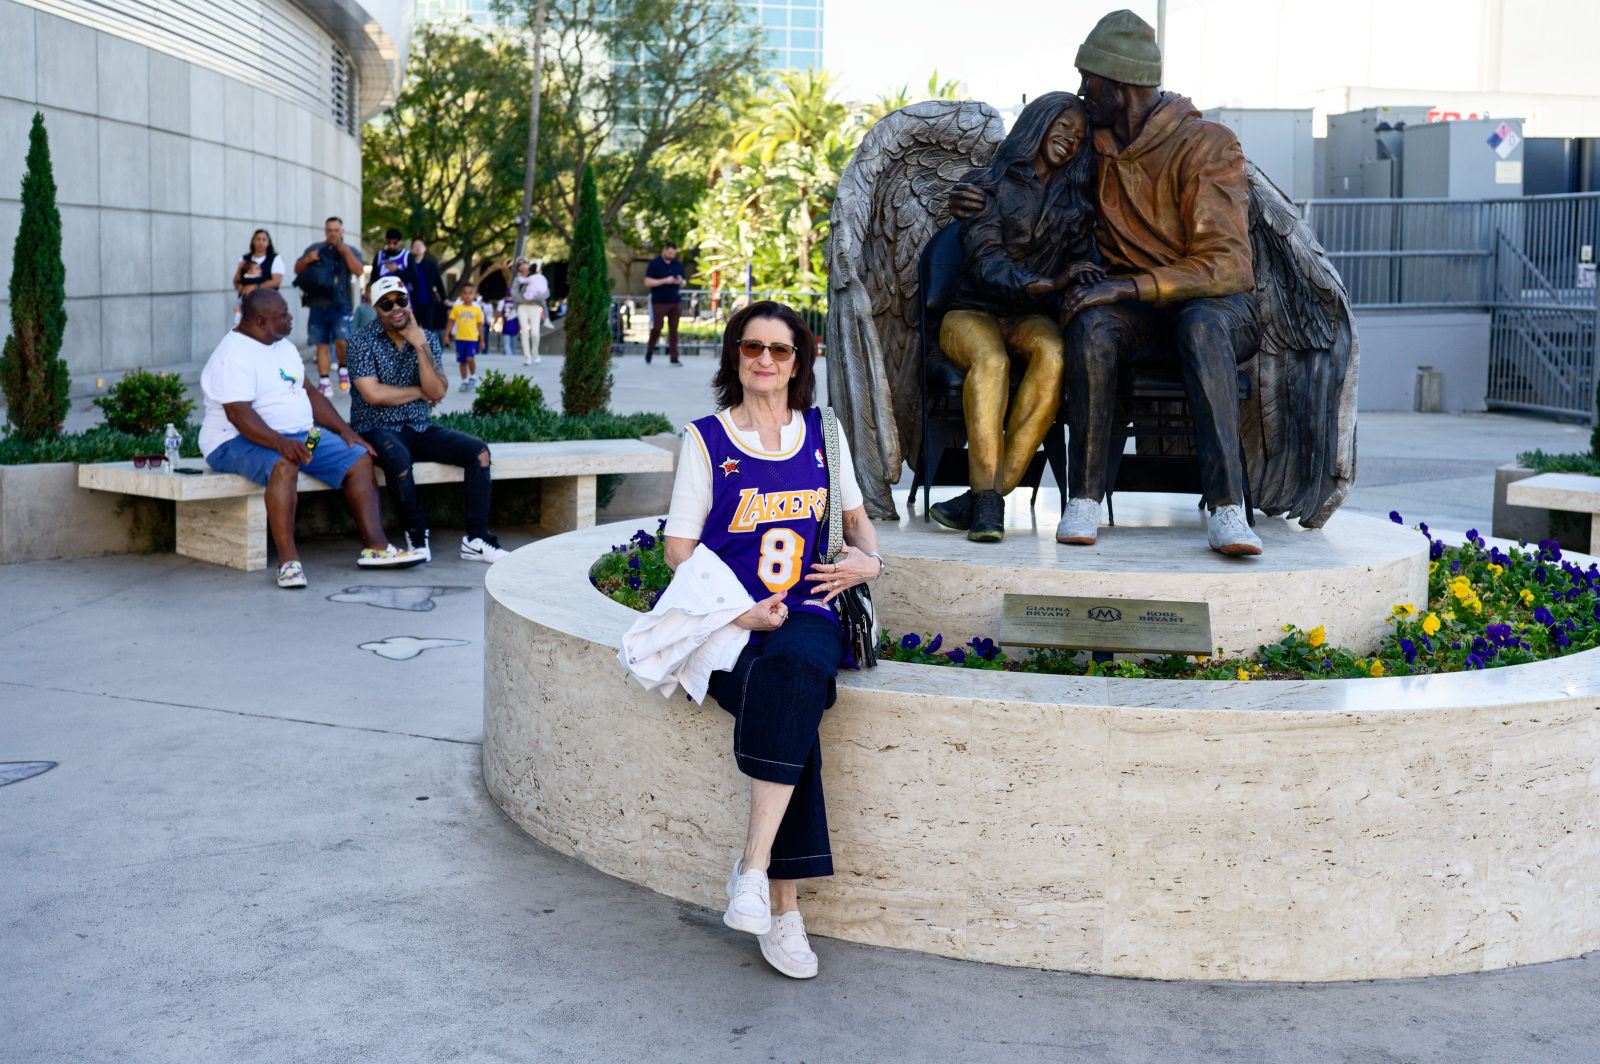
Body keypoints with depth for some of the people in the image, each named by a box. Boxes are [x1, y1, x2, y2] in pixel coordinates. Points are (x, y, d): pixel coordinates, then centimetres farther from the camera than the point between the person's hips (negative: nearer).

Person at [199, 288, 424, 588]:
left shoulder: (284, 347, 14)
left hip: (299, 436, 9)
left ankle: (374, 547, -7)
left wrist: (344, 429, 6)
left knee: (360, 458, -4)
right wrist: (280, 443, -40)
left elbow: (309, 393, 19)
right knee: (284, 465, -40)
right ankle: (288, 559, -39)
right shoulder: (234, 357, -16)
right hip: (239, 441, -9)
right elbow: (239, 414, -27)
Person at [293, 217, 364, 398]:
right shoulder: (314, 249, 17)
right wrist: (307, 260, -4)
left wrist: (345, 251, -16)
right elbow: (297, 270, 16)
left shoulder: (350, 251, 11)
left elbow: (358, 271, -7)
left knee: (341, 341, -18)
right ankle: (324, 383, 7)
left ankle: (343, 369, 9)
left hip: (340, 304, -2)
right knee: (322, 345, 2)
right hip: (318, 304, 3)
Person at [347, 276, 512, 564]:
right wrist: (419, 392, -4)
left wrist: (420, 346, -13)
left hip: (420, 428, 5)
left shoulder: (428, 339, 7)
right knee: (398, 458, -38)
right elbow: (373, 394, -15)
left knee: (478, 451, -15)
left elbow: (438, 392, -6)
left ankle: (476, 539, -15)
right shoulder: (362, 340, -4)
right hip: (377, 429, -5)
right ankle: (417, 536, -18)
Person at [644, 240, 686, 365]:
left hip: (675, 302, 4)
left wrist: (680, 281, -6)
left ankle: (674, 357, 2)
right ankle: (649, 350, 22)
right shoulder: (654, 263, -3)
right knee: (657, 328, -2)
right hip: (659, 302, -4)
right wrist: (665, 281, -16)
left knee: (673, 329, 1)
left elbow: (683, 282, 18)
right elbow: (647, 282, -10)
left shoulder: (678, 264, 11)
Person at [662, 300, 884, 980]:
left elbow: (856, 517, 28)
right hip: (729, 621, -2)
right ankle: (783, 910, -26)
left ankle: (753, 867, -34)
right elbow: (679, 552, 2)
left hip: (807, 613, 2)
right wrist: (740, 614, -12)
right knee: (790, 712, -32)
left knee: (793, 671, -36)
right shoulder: (706, 440, 4)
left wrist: (867, 559, 4)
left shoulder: (822, 434, 13)